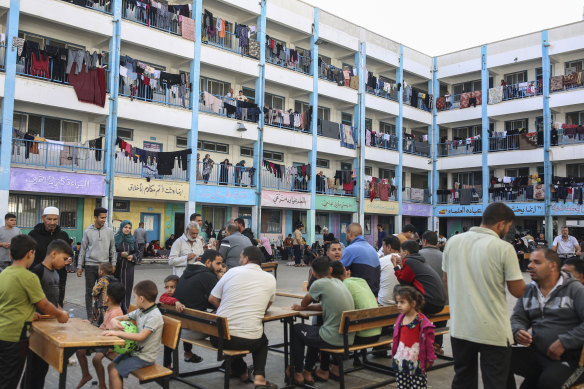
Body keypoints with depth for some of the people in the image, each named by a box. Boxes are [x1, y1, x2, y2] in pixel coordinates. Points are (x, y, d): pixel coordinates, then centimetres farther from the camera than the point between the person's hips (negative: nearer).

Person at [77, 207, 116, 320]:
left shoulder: (109, 231, 5)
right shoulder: (88, 231, 2)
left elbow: (112, 249, 11)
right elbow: (83, 250, 6)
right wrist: (79, 266, 3)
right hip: (90, 265, 0)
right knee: (89, 291, 4)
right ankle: (90, 316, 13)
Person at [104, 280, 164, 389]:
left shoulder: (154, 316, -24)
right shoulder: (140, 311, 4)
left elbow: (141, 336, -30)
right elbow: (124, 317, 12)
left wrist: (117, 333, -30)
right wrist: (115, 320, -13)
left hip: (145, 357, -9)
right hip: (135, 350, 9)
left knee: (114, 372, -11)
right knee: (111, 366, 9)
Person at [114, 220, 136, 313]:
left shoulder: (132, 240, 9)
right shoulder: (115, 239, -3)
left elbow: (136, 252, 16)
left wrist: (132, 256, -4)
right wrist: (120, 254, -16)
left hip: (129, 268, 3)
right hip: (118, 267, -3)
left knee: (127, 288, 2)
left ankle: (125, 310, 10)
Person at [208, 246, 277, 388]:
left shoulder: (232, 272, -2)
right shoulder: (270, 279, 2)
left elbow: (212, 299, 8)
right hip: (249, 341, 0)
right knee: (262, 340, 34)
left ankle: (241, 371, 40)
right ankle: (259, 377, 13)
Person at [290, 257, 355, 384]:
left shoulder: (320, 284, -13)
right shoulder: (339, 282, 9)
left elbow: (303, 304, 3)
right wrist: (303, 307, 17)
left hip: (333, 340, -7)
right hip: (348, 339, 8)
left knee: (296, 329, 16)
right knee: (316, 329, 33)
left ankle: (298, 374, 22)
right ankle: (307, 371, 39)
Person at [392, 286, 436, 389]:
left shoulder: (422, 322, -13)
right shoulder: (400, 319, 6)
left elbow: (429, 342, -8)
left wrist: (430, 359, -5)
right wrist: (394, 354, 17)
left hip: (416, 363, -6)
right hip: (400, 362, 6)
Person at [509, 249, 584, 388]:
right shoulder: (528, 291, 14)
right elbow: (517, 318, 17)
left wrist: (564, 342, -16)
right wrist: (518, 331, -6)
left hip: (568, 358, -5)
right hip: (536, 353, 5)